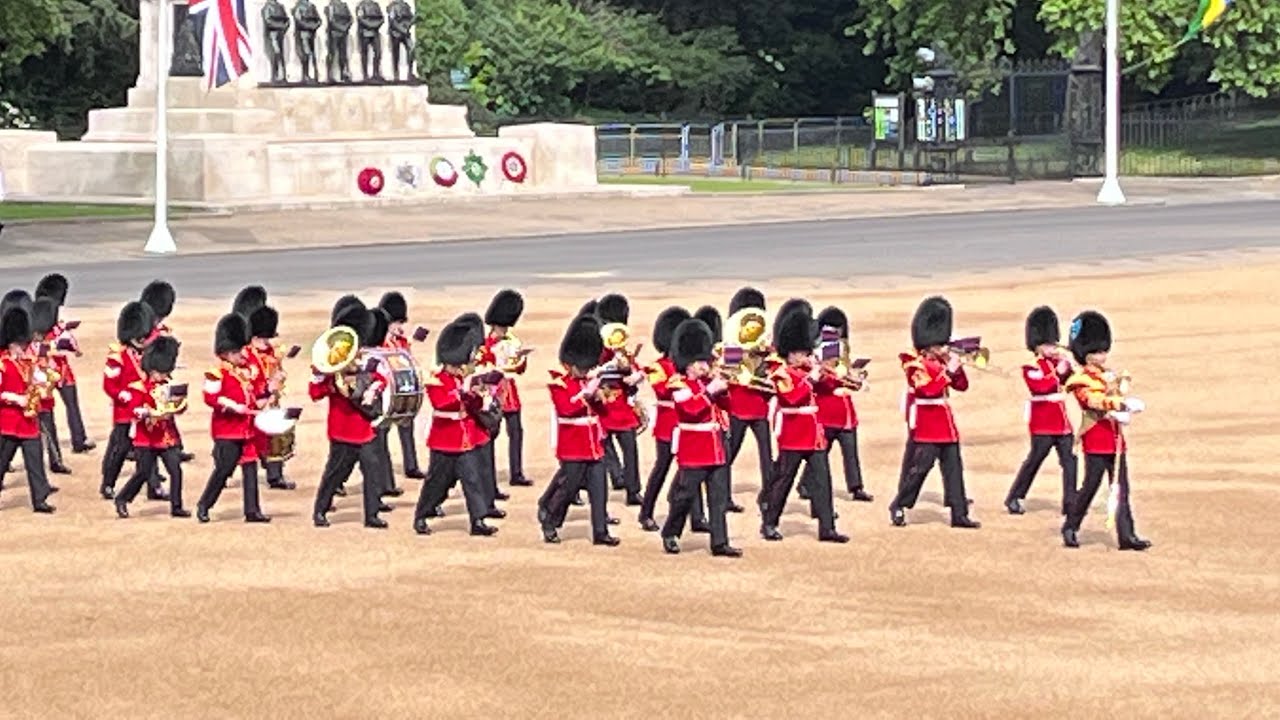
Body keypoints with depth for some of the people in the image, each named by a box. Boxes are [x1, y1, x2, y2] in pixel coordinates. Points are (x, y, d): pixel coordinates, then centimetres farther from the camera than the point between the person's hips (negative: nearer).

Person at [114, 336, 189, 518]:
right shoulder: (140, 387, -5)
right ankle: (122, 500, 14)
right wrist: (147, 412, -30)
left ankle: (176, 506, 3)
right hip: (147, 439, -5)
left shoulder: (169, 387, 12)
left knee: (176, 470, -4)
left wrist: (179, 402, -11)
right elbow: (134, 409, -13)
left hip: (167, 438, 5)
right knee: (143, 472, -2)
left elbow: (179, 407, 11)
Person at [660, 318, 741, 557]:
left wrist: (722, 388, -5)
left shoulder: (708, 381, 14)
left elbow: (726, 405, 13)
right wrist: (710, 391, -23)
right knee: (685, 494, 0)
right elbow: (691, 409, -23)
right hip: (693, 451, -7)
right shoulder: (680, 385, -8)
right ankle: (670, 534, 18)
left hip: (715, 448, 7)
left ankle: (720, 543, 2)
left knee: (719, 496, 2)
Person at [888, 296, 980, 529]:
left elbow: (962, 386, 14)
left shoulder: (941, 362, 14)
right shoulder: (915, 365, -10)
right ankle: (898, 508, 6)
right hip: (926, 428, -8)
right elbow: (929, 389, -25)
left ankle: (959, 514, 6)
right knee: (919, 467, -7)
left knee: (954, 468, 5)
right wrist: (948, 371, -22)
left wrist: (957, 366, -2)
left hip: (946, 426, 8)